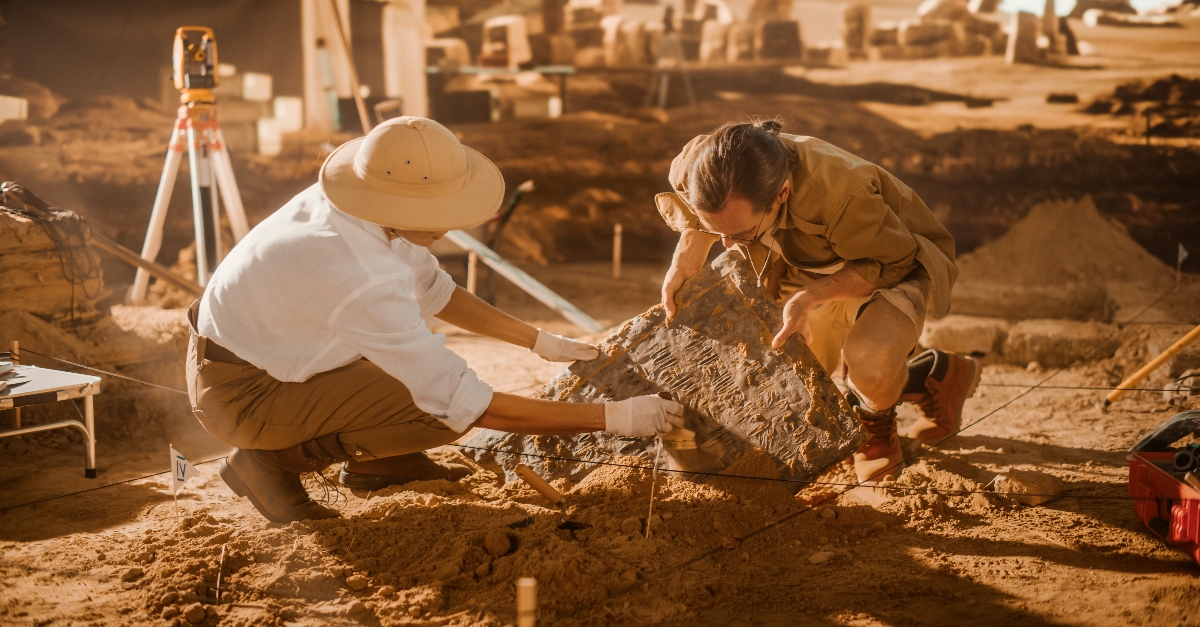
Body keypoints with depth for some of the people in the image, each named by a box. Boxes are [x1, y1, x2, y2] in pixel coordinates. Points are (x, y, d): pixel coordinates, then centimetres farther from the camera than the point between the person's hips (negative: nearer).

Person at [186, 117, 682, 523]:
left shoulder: (361, 204, -11)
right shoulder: (361, 280, -36)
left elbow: (434, 291, 7)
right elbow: (470, 407, -33)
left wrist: (541, 341, 5)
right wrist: (612, 419, -28)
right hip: (242, 396, -8)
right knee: (443, 407, -18)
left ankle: (374, 461, 16)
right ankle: (274, 461, -5)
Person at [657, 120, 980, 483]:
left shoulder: (840, 193, -43)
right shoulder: (698, 168, -27)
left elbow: (894, 262, -26)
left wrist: (810, 297, -38)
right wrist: (687, 258, -20)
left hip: (892, 267, -6)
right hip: (800, 276, 6)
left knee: (869, 365, -38)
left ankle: (875, 418, 1)